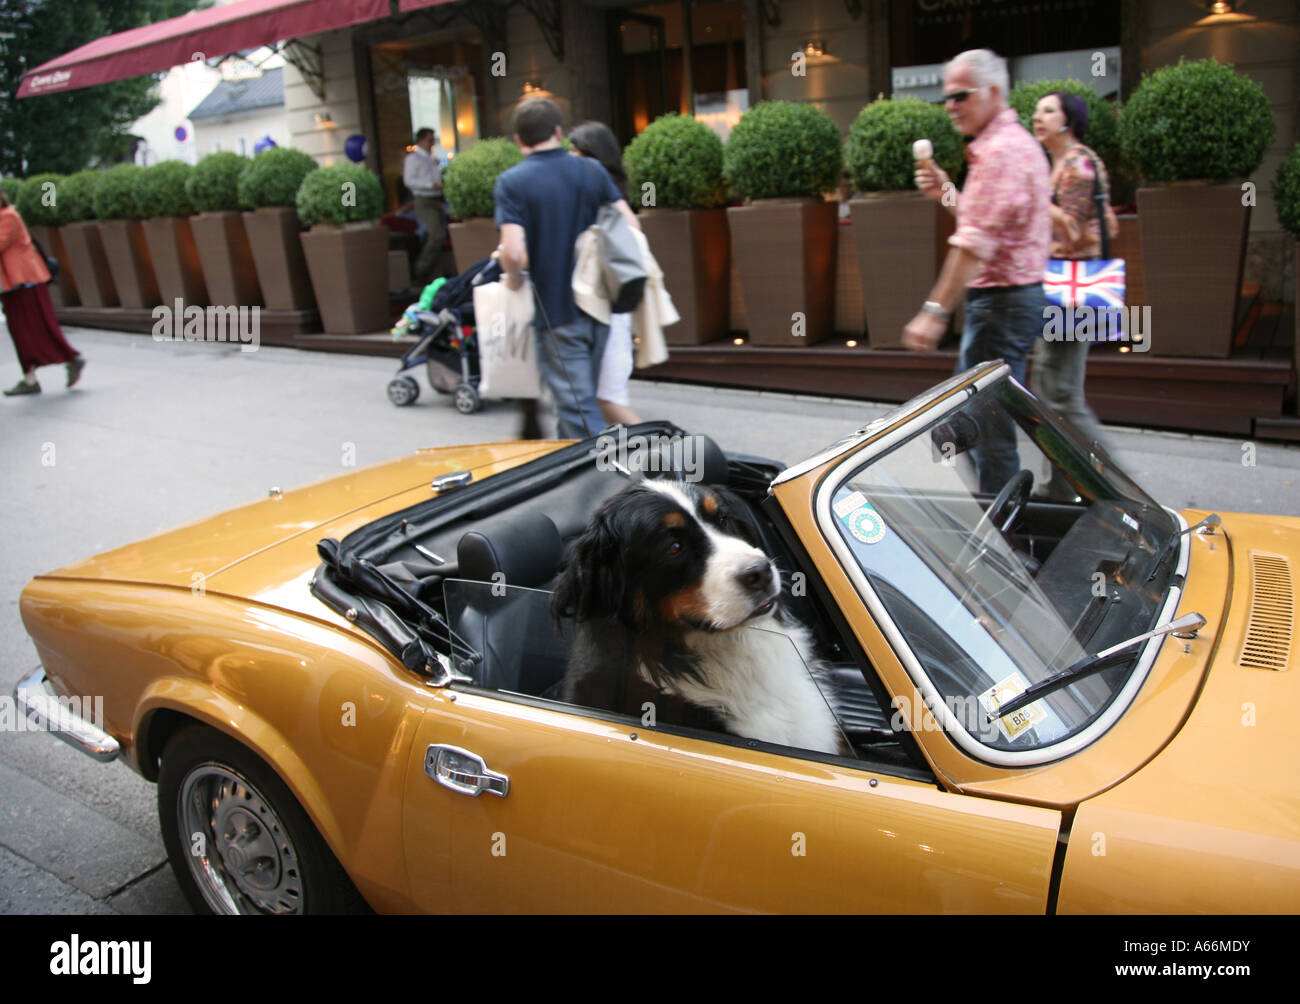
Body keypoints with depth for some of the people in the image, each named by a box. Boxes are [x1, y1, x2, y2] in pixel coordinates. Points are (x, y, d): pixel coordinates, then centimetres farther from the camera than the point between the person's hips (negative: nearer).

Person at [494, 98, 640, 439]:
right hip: (598, 307, 5)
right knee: (580, 398, 20)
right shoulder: (592, 171, 4)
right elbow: (631, 226, 0)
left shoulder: (511, 182, -9)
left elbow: (514, 252, -21)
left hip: (555, 313, -5)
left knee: (579, 411, -2)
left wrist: (514, 279, 0)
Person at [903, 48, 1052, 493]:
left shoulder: (999, 151, -16)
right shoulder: (1018, 142, 18)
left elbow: (975, 244, -24)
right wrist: (947, 194, 11)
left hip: (1000, 301, -11)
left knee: (989, 426, -6)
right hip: (1020, 294, 11)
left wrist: (936, 310, -26)